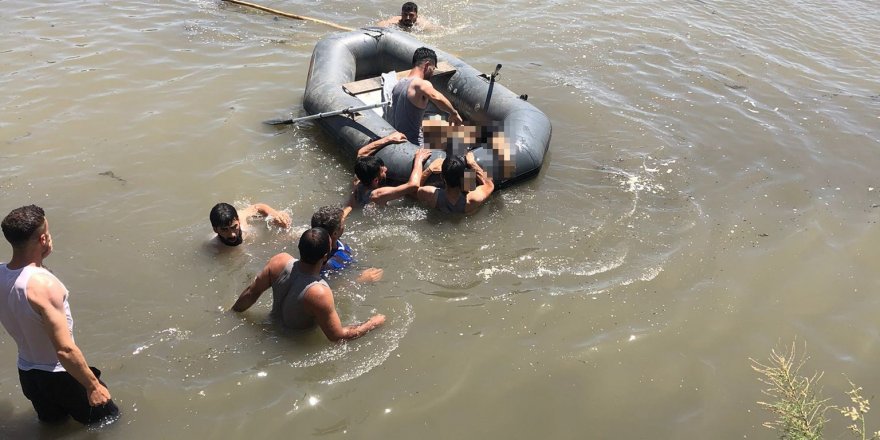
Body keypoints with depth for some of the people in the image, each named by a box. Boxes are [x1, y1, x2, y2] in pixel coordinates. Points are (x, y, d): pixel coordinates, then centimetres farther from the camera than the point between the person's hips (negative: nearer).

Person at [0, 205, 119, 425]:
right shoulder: (42, 285, -32)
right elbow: (65, 350, -31)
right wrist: (93, 386, -20)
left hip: (26, 372, 7)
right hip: (60, 376, -7)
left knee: (52, 423, 28)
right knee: (108, 420, 13)